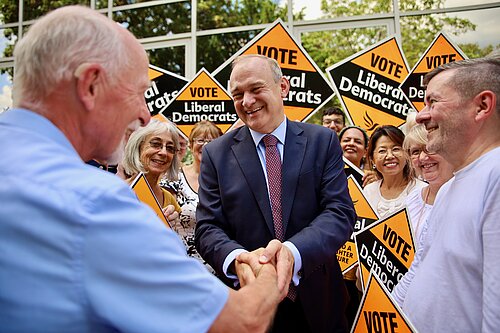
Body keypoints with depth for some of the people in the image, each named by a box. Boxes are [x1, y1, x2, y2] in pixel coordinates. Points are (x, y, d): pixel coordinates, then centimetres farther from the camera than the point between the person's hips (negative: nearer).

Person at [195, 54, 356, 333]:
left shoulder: (323, 141, -3)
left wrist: (292, 251, -30)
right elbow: (208, 227, -6)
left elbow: (341, 212, -11)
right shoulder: (216, 154, -2)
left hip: (317, 299, 1)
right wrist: (237, 259, -28)